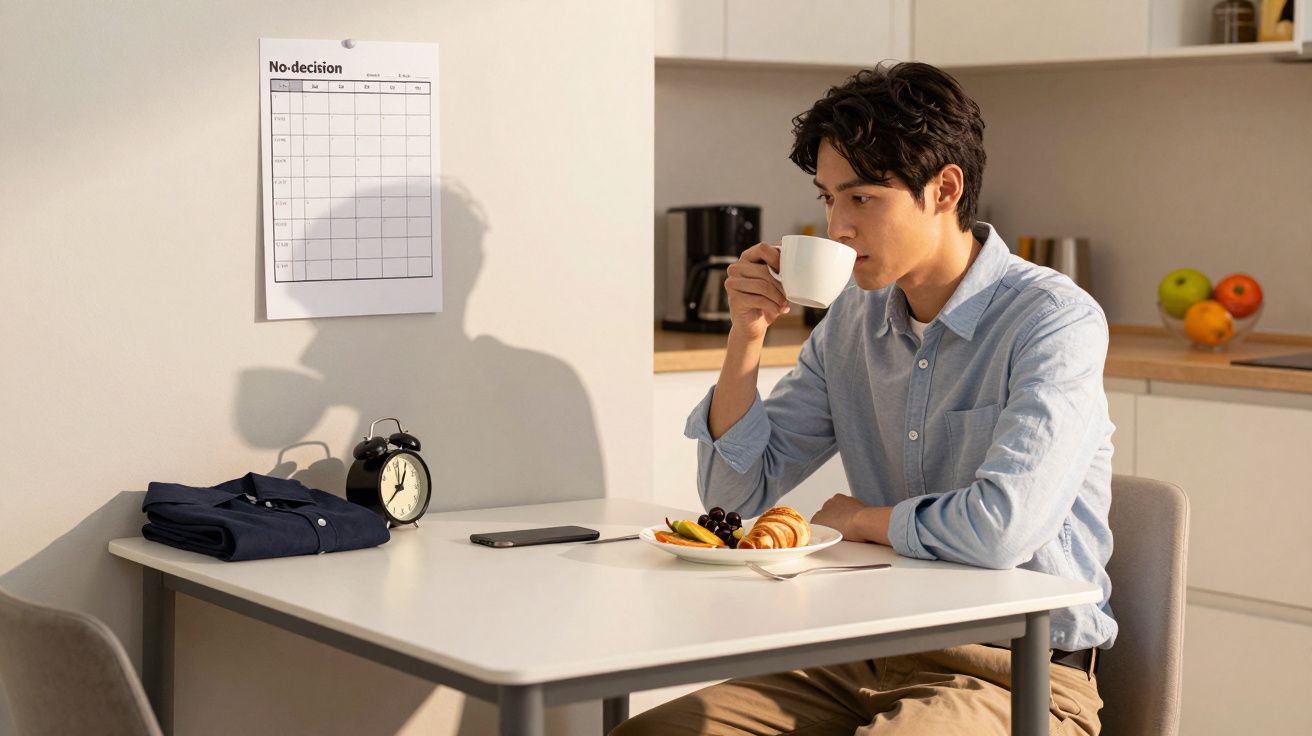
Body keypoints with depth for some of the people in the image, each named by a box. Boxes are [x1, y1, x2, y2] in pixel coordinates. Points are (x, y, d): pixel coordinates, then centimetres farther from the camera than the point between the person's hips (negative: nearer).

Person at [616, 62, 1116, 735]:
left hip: (1018, 675, -6)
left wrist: (860, 519, -7)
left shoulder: (1055, 319, -13)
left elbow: (1003, 527, -27)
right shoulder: (855, 318, 8)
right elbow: (736, 492, 13)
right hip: (872, 657, 6)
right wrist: (746, 336, -2)